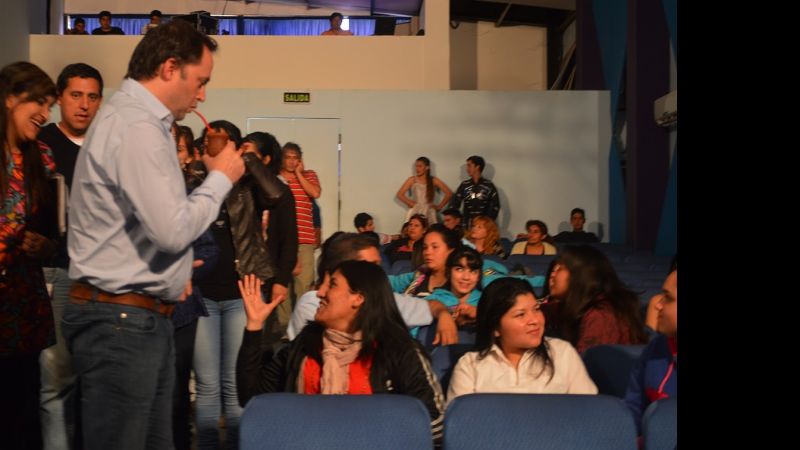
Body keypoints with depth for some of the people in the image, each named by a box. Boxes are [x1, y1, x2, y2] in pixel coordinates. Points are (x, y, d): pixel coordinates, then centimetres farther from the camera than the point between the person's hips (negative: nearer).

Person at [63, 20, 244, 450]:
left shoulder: (133, 117, 16)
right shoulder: (138, 127, -17)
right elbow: (173, 230, -23)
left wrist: (173, 270, 13)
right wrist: (221, 177, -9)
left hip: (143, 317, 10)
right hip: (122, 322, -10)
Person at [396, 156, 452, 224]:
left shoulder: (433, 180, 5)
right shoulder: (412, 180, 5)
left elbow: (449, 193, 6)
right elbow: (400, 194, 5)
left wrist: (439, 206, 4)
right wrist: (410, 203, -1)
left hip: (429, 213, 0)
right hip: (415, 212, 0)